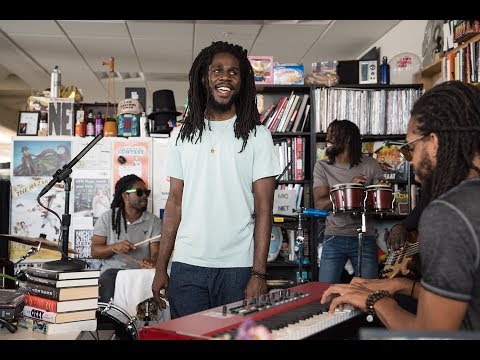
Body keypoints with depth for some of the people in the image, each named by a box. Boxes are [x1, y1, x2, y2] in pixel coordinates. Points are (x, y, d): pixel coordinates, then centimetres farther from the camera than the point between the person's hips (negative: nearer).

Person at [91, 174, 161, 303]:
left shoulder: (154, 221, 6)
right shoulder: (107, 218, 6)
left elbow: (156, 252, -4)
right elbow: (95, 251, 4)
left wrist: (151, 262, -28)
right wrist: (115, 247, -16)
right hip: (112, 269, -1)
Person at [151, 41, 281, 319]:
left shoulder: (257, 136, 0)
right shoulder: (183, 135, 9)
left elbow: (264, 209, -4)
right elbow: (175, 202, 10)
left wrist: (259, 273, -11)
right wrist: (161, 268, 6)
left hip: (238, 267, -2)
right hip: (186, 266, 3)